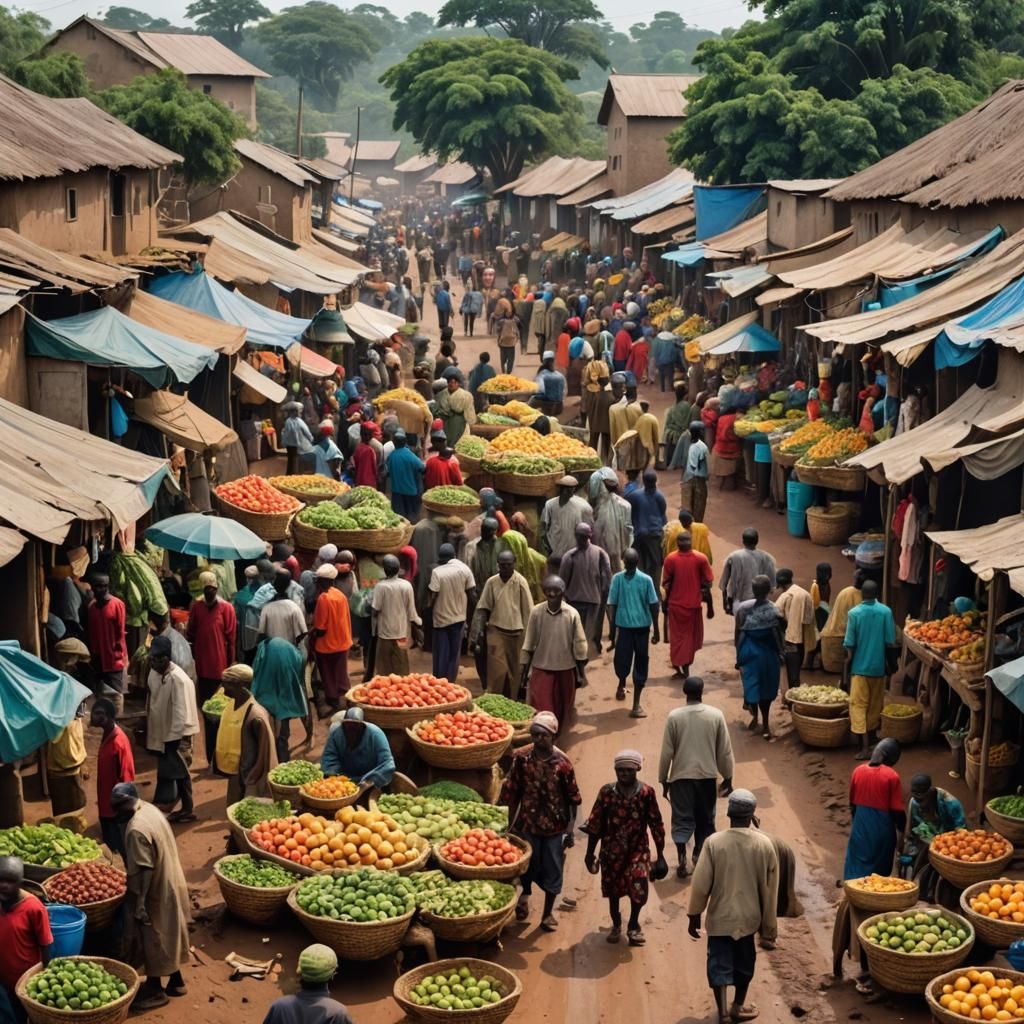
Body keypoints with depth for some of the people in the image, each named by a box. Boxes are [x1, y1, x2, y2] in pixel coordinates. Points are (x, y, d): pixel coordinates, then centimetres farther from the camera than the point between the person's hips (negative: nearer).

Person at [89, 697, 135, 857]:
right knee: (110, 846, 18)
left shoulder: (117, 742, -24)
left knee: (123, 849, 0)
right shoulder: (107, 736, 5)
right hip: (107, 805, 9)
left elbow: (125, 778, -22)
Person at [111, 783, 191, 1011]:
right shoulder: (149, 809, 2)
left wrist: (139, 903, -22)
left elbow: (144, 870, -27)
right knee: (168, 935, 20)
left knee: (152, 940, 5)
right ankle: (176, 981, 32)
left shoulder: (136, 830, -27)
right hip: (171, 884, 9)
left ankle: (155, 990, 17)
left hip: (156, 891, -9)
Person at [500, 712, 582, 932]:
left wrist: (570, 829, -7)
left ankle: (548, 914, 26)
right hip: (528, 823, 1)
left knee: (553, 870, 9)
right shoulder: (522, 758, -9)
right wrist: (511, 824, 0)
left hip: (556, 825, -1)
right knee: (528, 865, 14)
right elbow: (511, 794, -1)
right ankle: (525, 894, 45)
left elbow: (572, 799, -7)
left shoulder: (562, 763, -13)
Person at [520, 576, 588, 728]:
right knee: (541, 711, -4)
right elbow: (528, 645, -2)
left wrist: (580, 673, 1)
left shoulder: (572, 614, -10)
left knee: (561, 710, 13)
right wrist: (524, 674, 0)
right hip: (541, 669, -1)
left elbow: (579, 645, -1)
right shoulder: (536, 612, -9)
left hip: (565, 670, 1)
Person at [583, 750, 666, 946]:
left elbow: (656, 825, -1)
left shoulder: (646, 793, -8)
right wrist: (590, 852, 5)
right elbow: (595, 824, 1)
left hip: (638, 848, -1)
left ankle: (633, 924, 14)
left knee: (638, 885, -13)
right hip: (612, 848, 1)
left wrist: (660, 855, 1)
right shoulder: (607, 792, -7)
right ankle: (616, 924, 36)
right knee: (612, 888, 10)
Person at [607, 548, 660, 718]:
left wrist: (656, 630, 1)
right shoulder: (617, 579, -3)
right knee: (621, 661, -1)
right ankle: (621, 685, 34)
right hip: (624, 625, 0)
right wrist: (611, 630, 0)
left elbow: (653, 605, 0)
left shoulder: (646, 580, -5)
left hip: (642, 626, 0)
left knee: (640, 665, 3)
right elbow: (612, 605, 1)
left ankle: (636, 704, 12)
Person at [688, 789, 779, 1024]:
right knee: (744, 963, 20)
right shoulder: (765, 844, -10)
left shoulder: (714, 842, -15)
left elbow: (701, 885, -11)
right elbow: (770, 889, -2)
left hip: (720, 917, -2)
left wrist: (694, 916, 2)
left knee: (719, 964, 8)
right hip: (748, 917, 2)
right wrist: (768, 925, 9)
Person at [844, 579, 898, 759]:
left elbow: (849, 644, -8)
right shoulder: (885, 612, -7)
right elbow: (890, 642, -5)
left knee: (858, 705, -2)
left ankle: (865, 746, -13)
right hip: (879, 666, 2)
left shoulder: (854, 613, -11)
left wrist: (848, 661, 7)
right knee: (875, 703, 19)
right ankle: (872, 736, 36)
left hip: (860, 666, -2)